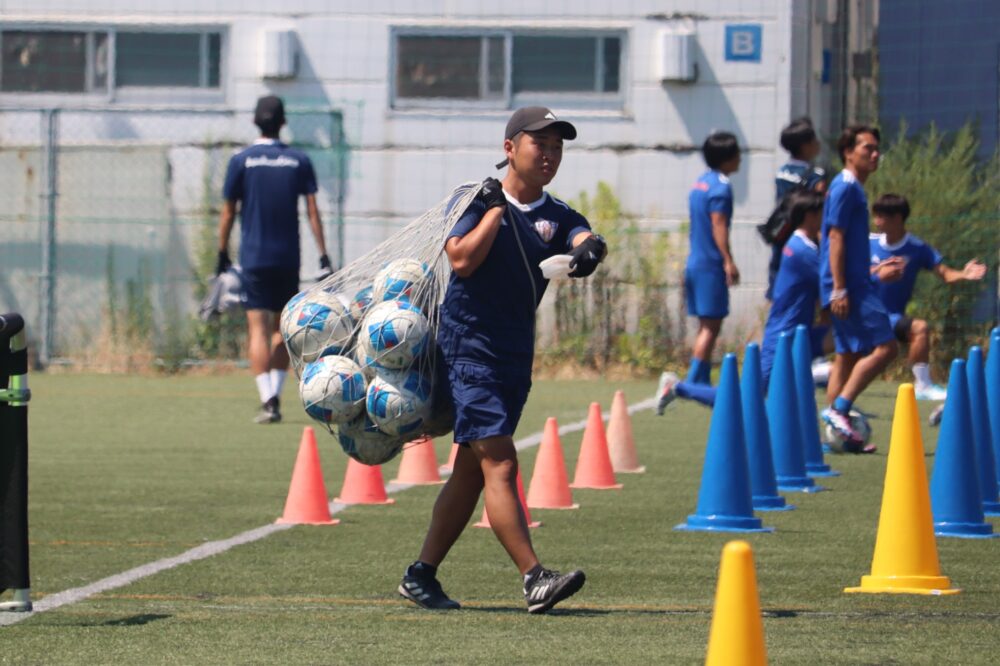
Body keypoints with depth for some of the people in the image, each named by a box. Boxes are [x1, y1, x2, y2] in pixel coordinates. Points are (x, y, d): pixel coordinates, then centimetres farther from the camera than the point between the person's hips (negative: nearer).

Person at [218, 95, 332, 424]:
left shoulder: (241, 161, -1)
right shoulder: (299, 161, 3)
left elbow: (228, 213, 1)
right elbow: (312, 211, -1)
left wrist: (223, 255, 10)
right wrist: (323, 257, 0)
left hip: (253, 258, -2)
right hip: (288, 259, 2)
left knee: (258, 329, -5)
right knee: (283, 327, 15)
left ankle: (268, 400, -17)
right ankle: (275, 395, 13)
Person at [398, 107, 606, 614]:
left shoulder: (558, 216, 7)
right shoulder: (477, 201, -4)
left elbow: (582, 238, -15)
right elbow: (462, 259, -19)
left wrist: (590, 249, -37)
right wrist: (495, 209, -14)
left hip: (518, 357, 6)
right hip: (469, 350, -6)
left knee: (471, 472, 10)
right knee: (500, 464, -14)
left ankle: (421, 576, 19)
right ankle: (535, 580, -22)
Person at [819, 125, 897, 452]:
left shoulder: (854, 189, 18)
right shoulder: (844, 188, -12)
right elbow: (835, 239, -17)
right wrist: (839, 289, -21)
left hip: (856, 284, 10)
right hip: (848, 285, -10)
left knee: (848, 354, 9)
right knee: (883, 347, -14)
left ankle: (839, 431, 9)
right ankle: (839, 409, -15)